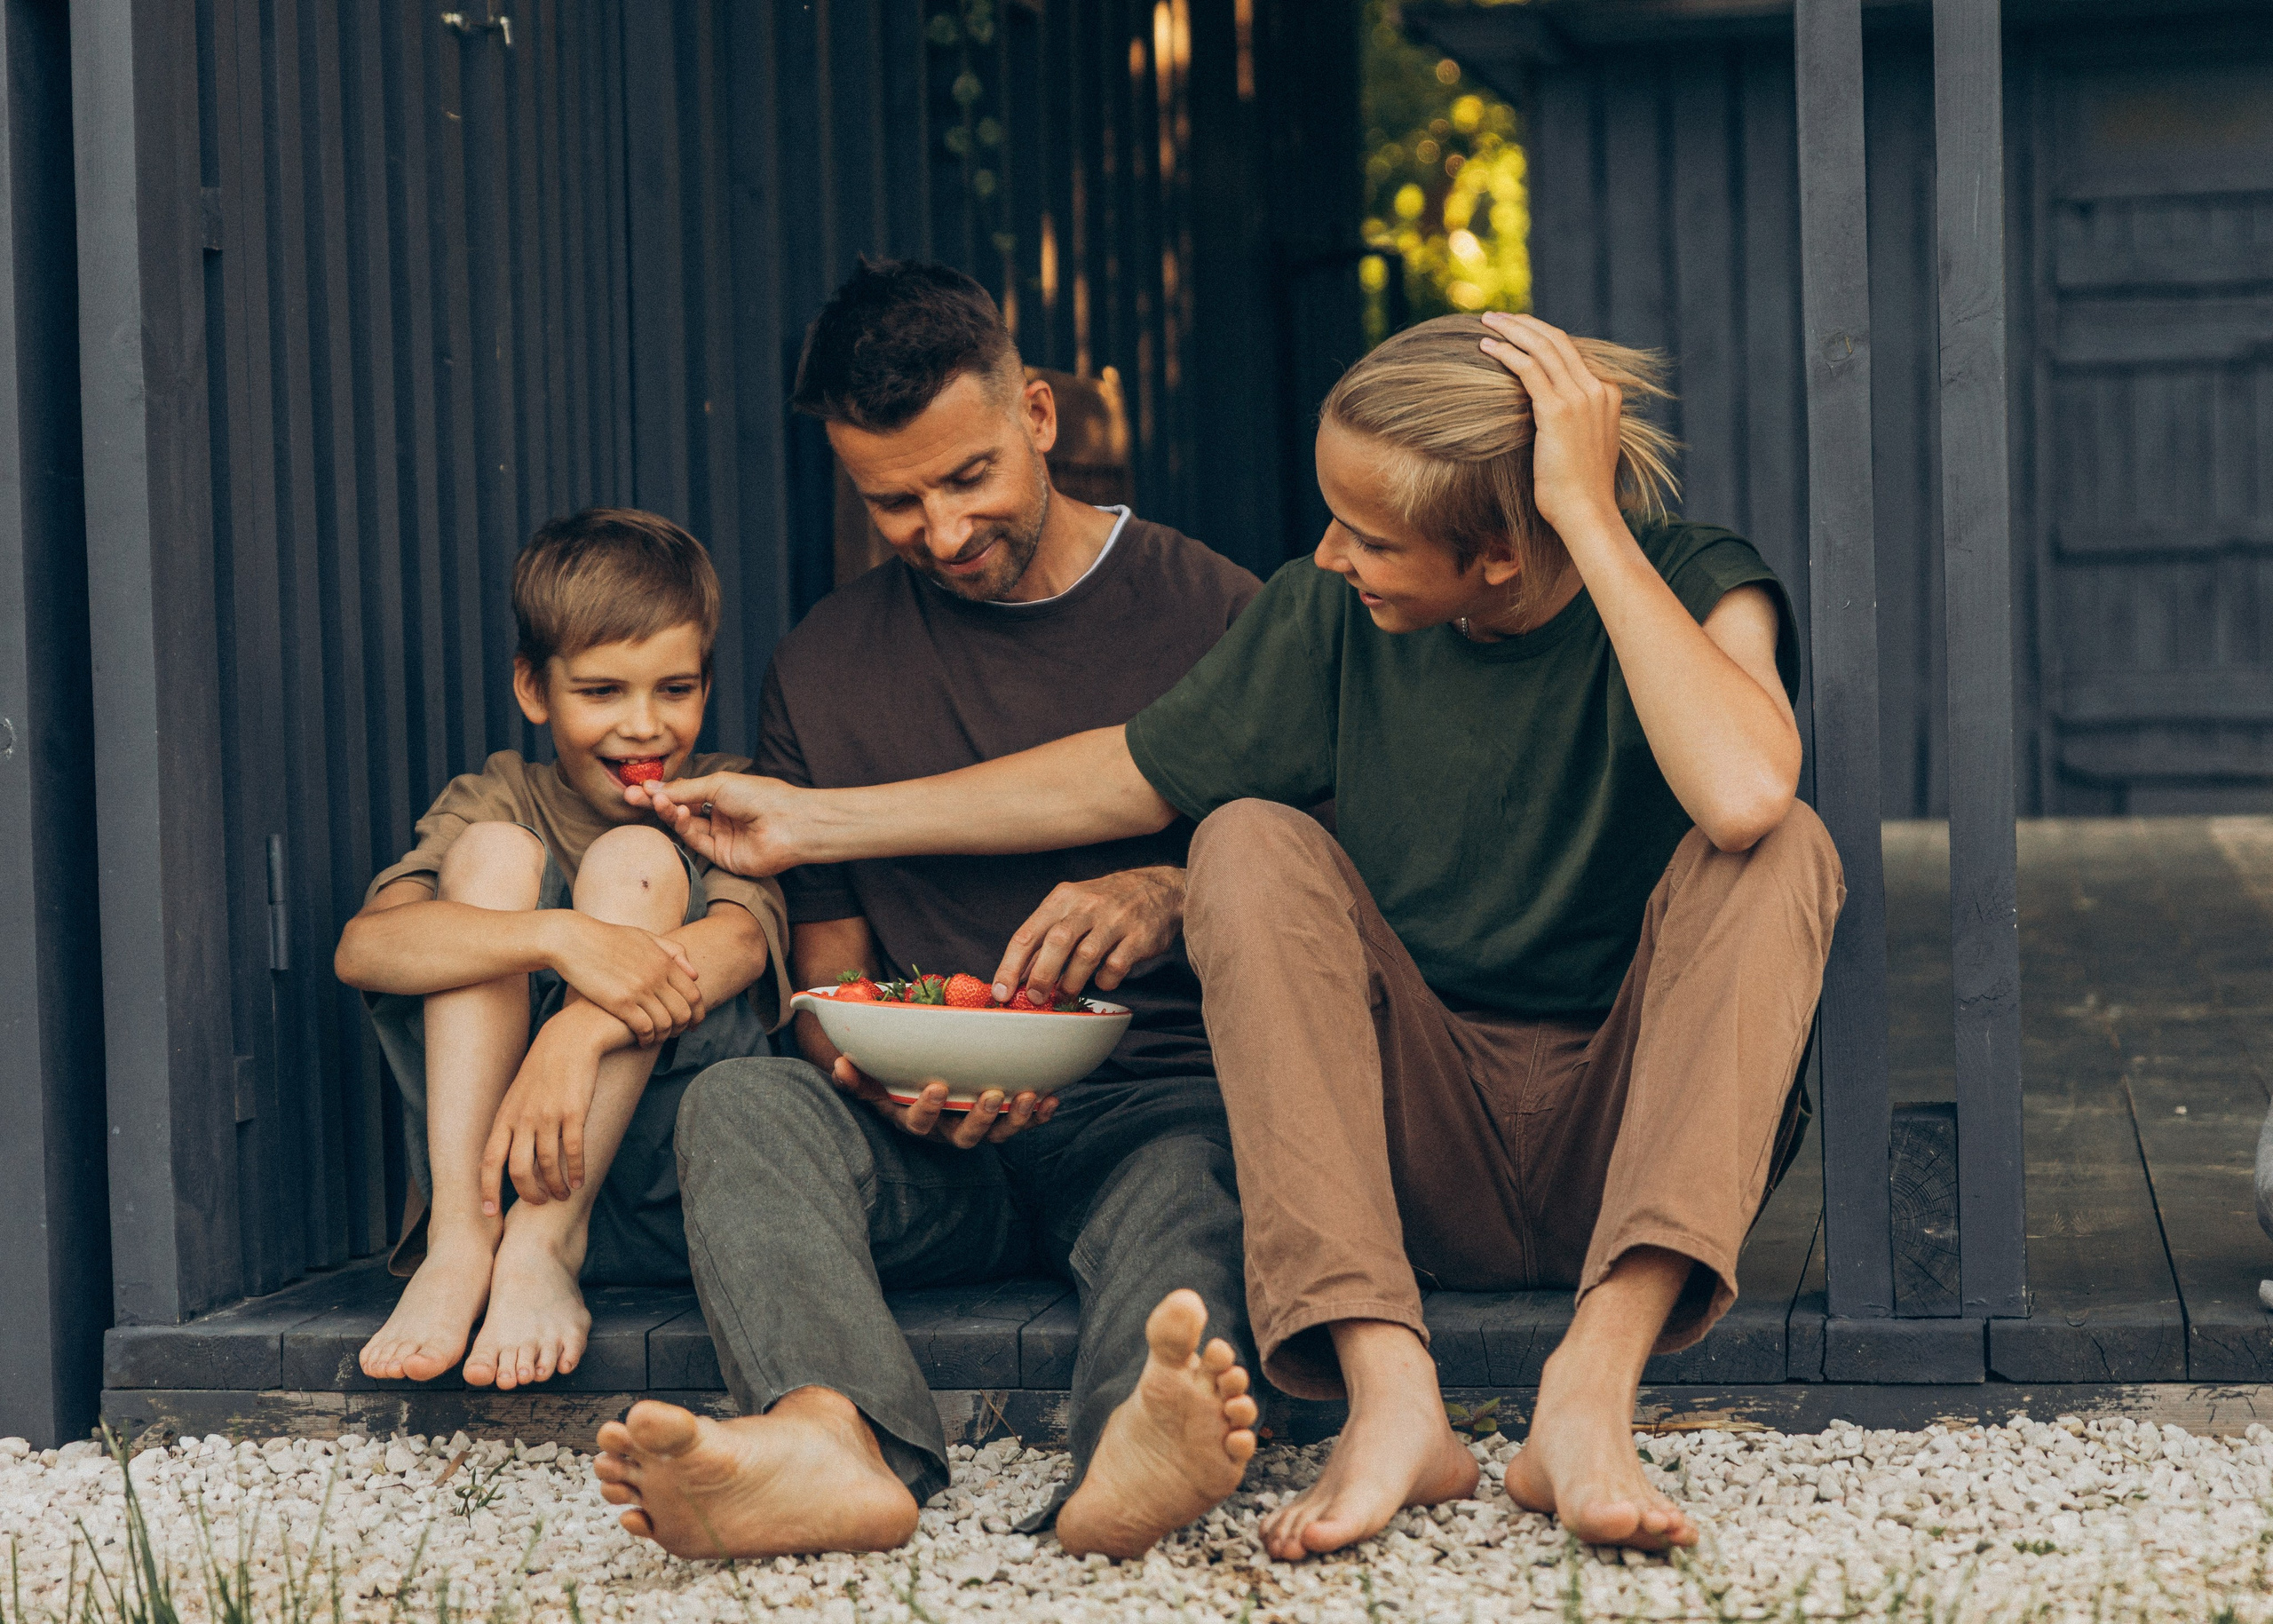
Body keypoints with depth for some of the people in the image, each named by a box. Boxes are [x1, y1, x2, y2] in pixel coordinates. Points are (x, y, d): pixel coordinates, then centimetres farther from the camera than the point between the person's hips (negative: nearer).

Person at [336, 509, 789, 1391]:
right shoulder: (498, 801, 9)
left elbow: (745, 940, -16)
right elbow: (361, 947, -12)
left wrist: (578, 1034, -36)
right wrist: (560, 937, -31)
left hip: (669, 1195, -1)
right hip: (488, 1168, 1)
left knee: (635, 860, -15)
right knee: (494, 852, -12)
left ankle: (544, 1244, -26)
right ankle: (461, 1238, -27)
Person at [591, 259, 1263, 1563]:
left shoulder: (1212, 615, 7)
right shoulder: (825, 671, 14)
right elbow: (827, 976, 14)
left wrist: (1173, 898, -18)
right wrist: (883, 1081, -11)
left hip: (1164, 1099, -2)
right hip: (935, 1148, 2)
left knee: (1196, 1168, -38)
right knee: (741, 1101, -29)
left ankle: (1137, 1450, -70)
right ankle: (837, 1442, -58)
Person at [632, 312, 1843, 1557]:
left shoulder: (1694, 589, -12)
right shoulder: (1328, 616, -4)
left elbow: (1743, 795, -35)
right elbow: (1131, 776, 9)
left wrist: (1589, 518, -29)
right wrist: (816, 821, 11)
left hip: (1639, 1132, -2)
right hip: (1428, 1151, 2)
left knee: (1781, 850, -27)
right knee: (1249, 841, -19)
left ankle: (1592, 1393, -39)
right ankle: (1387, 1395, -35)